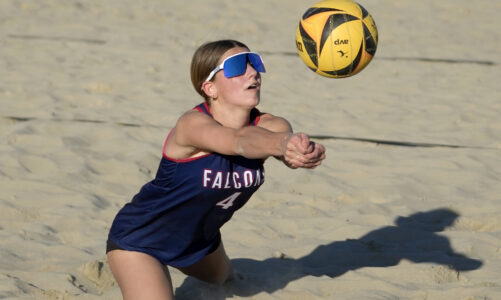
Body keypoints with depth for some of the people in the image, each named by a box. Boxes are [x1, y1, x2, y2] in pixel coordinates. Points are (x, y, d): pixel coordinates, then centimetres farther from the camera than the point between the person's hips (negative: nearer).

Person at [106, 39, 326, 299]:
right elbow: (240, 141, -55)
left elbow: (283, 135, -44)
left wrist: (301, 152, -69)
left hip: (199, 237, 7)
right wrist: (280, 144, -77)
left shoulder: (268, 126, -19)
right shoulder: (193, 124, -34)